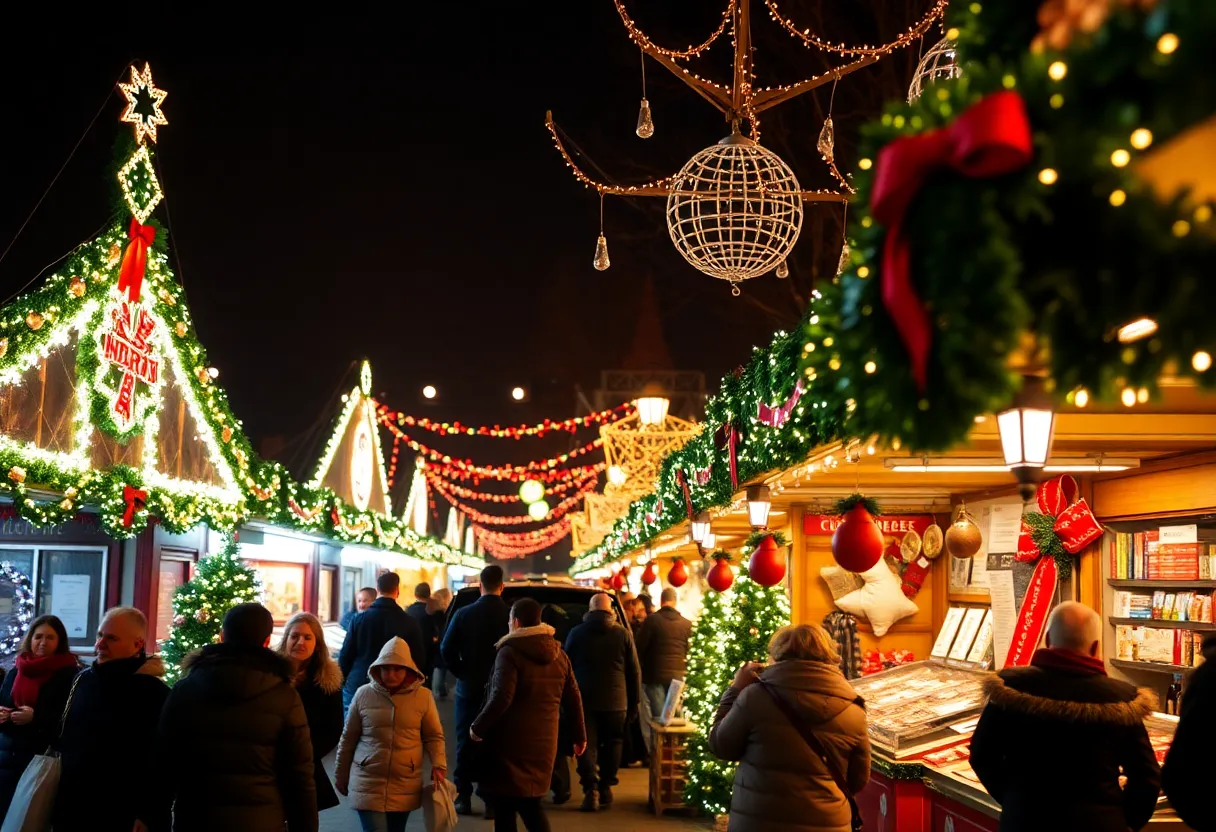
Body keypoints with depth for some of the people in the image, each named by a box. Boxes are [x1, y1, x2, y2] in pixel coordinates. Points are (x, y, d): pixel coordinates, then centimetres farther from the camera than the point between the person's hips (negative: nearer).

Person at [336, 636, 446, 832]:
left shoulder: (423, 697, -3)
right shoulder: (364, 694, -3)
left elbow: (434, 736, 5)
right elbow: (348, 739, 6)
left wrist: (438, 765, -11)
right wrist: (341, 776, 11)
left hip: (405, 787, 1)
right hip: (368, 784, -1)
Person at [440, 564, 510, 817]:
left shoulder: (464, 614, -7)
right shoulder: (512, 615, -8)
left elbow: (447, 649, -9)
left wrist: (461, 673, 4)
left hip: (469, 688, 0)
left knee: (466, 742, 10)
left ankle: (463, 797, 11)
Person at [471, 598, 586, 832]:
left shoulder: (510, 652, -11)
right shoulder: (558, 654, 9)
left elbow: (501, 698, -21)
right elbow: (573, 699, 11)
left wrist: (477, 727, -11)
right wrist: (579, 735, 19)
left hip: (511, 740, -6)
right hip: (543, 740, 6)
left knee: (505, 806, 3)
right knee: (531, 803, 15)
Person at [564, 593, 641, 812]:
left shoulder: (576, 633, 3)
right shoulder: (623, 634, 0)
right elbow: (634, 671, 2)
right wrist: (634, 702, 9)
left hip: (584, 699, 0)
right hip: (615, 701, 0)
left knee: (587, 745, 3)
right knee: (612, 744, 14)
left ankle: (591, 789, -11)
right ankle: (605, 787, 15)